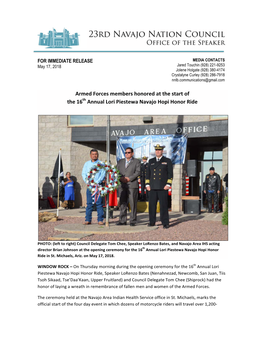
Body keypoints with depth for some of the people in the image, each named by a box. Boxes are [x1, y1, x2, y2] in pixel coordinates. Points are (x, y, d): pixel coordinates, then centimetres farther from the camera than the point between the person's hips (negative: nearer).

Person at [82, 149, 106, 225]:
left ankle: (100, 220, 2)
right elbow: (83, 174, 10)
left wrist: (97, 182, -13)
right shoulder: (87, 164, 15)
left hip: (98, 185, -3)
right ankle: (88, 220, 6)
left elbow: (103, 174, -4)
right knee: (89, 203, 2)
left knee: (99, 203, -3)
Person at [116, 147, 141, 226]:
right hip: (122, 185, 4)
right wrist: (121, 178, -7)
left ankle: (133, 221, 3)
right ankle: (122, 221, 9)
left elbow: (138, 172, -4)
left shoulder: (136, 161, 8)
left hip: (132, 185, -3)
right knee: (122, 204, 3)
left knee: (133, 204, -3)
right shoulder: (120, 162, 19)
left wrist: (129, 178, -14)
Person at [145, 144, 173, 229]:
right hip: (152, 187, 3)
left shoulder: (167, 161, 7)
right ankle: (152, 222, 12)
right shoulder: (151, 161, 16)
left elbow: (170, 174, 2)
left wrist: (168, 184, -8)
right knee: (152, 205, 2)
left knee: (164, 205, -3)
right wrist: (147, 184, 6)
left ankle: (165, 223, 3)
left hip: (163, 187, -3)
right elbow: (148, 173, 14)